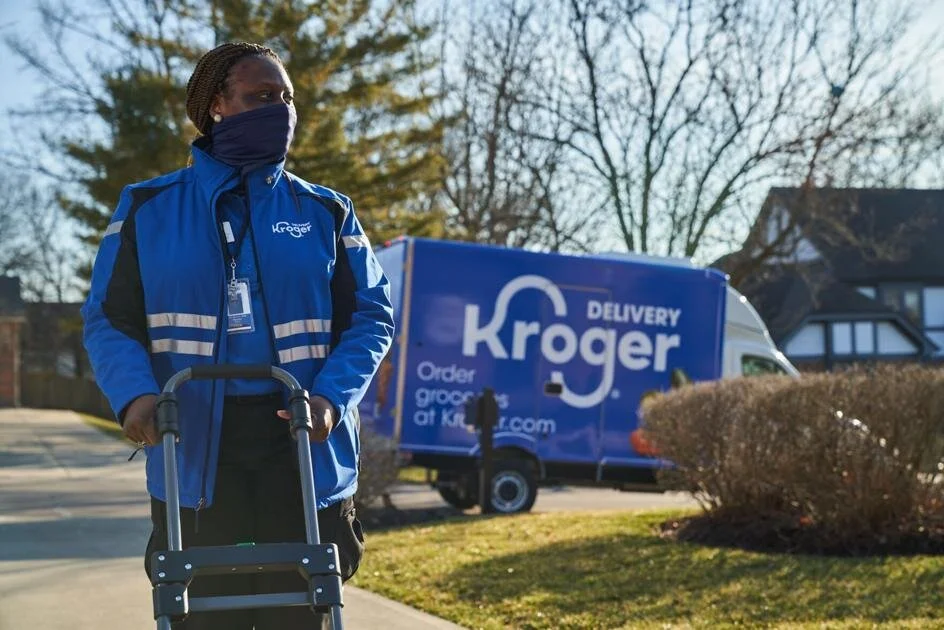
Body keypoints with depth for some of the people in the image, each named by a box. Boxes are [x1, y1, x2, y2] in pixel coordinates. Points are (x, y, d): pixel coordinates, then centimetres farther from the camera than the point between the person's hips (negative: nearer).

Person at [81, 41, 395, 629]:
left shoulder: (326, 212, 9)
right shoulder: (149, 208, 8)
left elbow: (371, 316, 6)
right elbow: (110, 319, 6)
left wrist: (332, 395, -12)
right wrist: (135, 393, -15)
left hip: (304, 454, 1)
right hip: (195, 456, 0)